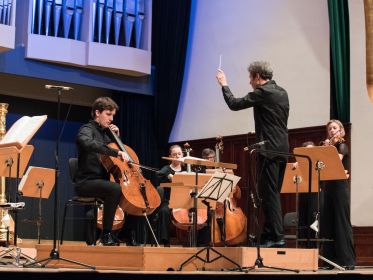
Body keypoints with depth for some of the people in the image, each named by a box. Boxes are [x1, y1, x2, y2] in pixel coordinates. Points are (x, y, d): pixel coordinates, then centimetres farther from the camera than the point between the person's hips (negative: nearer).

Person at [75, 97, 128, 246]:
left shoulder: (105, 132, 18)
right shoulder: (87, 129, -6)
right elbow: (88, 143, -32)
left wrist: (117, 136, 12)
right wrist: (116, 152, -38)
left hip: (103, 181, 8)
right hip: (87, 182, -8)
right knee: (115, 188, -35)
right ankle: (106, 234, -27)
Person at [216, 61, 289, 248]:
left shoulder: (262, 92, -10)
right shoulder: (282, 93, 16)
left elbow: (234, 104, -6)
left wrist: (224, 85, 6)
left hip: (269, 149, -9)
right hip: (282, 149, 9)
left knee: (269, 193, -7)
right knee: (273, 194, 12)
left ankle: (277, 236, -9)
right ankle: (269, 235, 15)